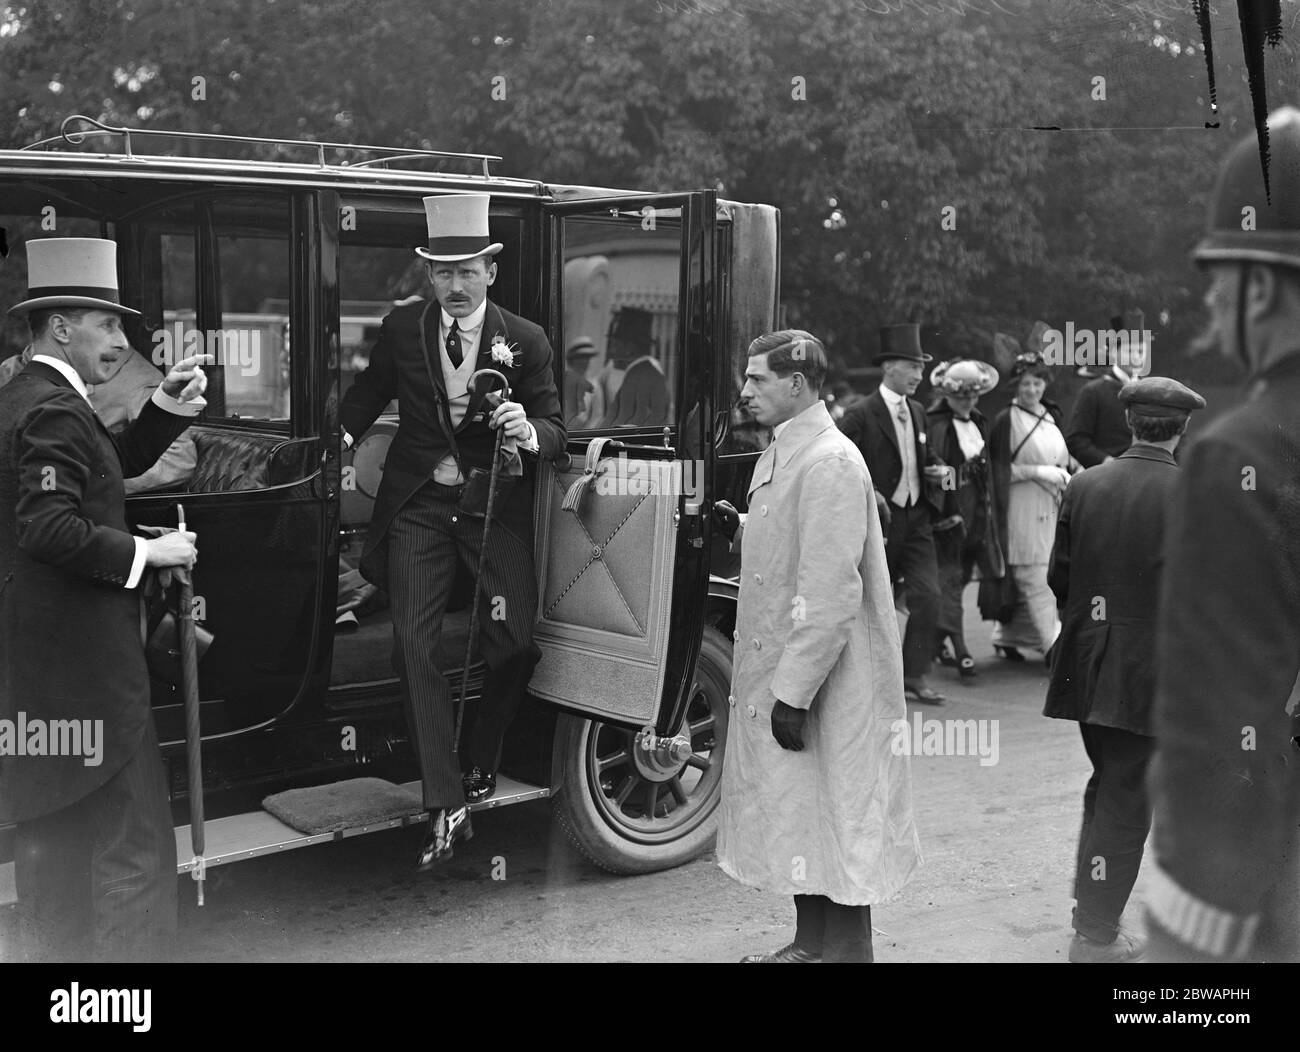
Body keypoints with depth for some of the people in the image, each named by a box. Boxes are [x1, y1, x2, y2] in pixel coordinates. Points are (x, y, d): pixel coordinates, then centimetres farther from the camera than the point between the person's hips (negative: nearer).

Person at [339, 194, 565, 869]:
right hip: (418, 504, 1)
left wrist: (528, 432, -27)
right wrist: (340, 438, 3)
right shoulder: (402, 329, 2)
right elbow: (368, 394, 18)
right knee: (414, 644, -9)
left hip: (494, 504, -1)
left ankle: (480, 762, 21)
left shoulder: (525, 341, -3)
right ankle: (445, 808, -4)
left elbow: (555, 429, -5)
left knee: (515, 643, -8)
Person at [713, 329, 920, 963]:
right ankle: (809, 945, 31)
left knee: (832, 822, 1)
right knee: (798, 820, 18)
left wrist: (795, 692, -23)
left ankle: (843, 951, 13)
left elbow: (831, 591, -23)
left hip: (826, 684, -10)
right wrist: (741, 533, 3)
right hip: (779, 674, 10)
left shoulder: (830, 463, -18)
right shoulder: (778, 456, 12)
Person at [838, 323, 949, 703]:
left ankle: (914, 675, 4)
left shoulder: (917, 411, 12)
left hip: (916, 518, 6)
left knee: (928, 596, -5)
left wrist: (935, 468, 4)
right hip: (880, 517, -5)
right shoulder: (861, 415, -11)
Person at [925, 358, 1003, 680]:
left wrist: (988, 507, 18)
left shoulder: (979, 423, 15)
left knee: (961, 576, 13)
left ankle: (936, 639, 27)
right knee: (950, 578, -6)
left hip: (977, 516, 8)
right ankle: (960, 650, -8)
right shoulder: (933, 423, -10)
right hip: (947, 511, -8)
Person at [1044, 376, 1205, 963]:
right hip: (1151, 672, -4)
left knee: (1106, 783, 22)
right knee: (1126, 798, 6)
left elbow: (1059, 577, 3)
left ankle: (1091, 908, 31)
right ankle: (1097, 936, 14)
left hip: (1087, 666, 5)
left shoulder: (1083, 485, -2)